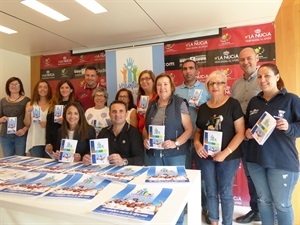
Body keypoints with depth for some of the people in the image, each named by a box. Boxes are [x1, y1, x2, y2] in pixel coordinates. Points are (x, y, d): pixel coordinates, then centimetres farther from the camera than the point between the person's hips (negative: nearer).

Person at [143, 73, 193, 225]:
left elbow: (189, 128, -7)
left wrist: (175, 143, -20)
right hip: (154, 153, 5)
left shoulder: (180, 103, -4)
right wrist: (145, 139, -3)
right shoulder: (152, 105, 11)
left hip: (175, 154, -4)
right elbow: (145, 128, 17)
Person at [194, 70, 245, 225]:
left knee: (225, 193, 9)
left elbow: (240, 132, -10)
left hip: (228, 157, -4)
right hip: (206, 156, 4)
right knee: (211, 192, 15)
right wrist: (197, 144, -7)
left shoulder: (233, 104, -6)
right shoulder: (203, 108, 7)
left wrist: (226, 152, -18)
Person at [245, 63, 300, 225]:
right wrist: (247, 132, -3)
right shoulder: (254, 101, 10)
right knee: (263, 200, 18)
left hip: (282, 162, -4)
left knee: (282, 204, 9)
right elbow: (246, 124, 18)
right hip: (255, 160, 5)